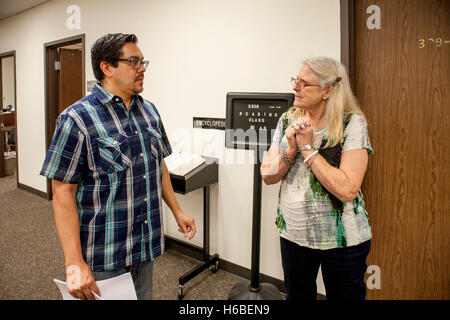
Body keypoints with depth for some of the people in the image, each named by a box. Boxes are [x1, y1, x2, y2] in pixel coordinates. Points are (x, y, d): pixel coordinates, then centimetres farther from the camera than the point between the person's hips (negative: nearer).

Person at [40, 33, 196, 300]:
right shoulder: (77, 119, -14)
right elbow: (63, 193, -15)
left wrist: (177, 210, 15)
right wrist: (75, 263, -19)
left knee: (144, 295, 20)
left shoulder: (149, 111, 5)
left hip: (147, 246, 6)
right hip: (104, 253, -6)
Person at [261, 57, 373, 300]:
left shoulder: (352, 124, -15)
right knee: (296, 295, 22)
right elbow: (268, 176, -1)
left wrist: (307, 147, -22)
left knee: (344, 295, 16)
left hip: (342, 239, -4)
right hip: (293, 232, 5)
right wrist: (291, 149, -17)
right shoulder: (288, 120, 1)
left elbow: (347, 190, -25)